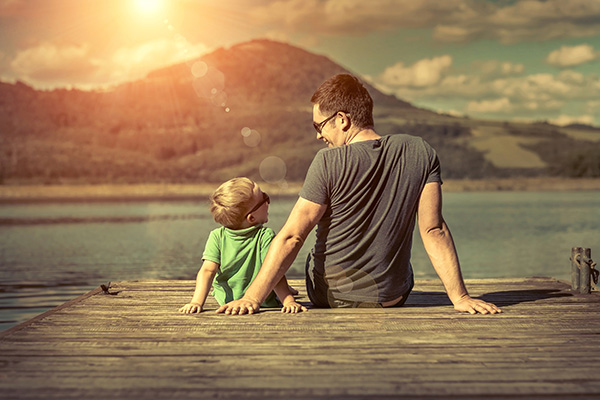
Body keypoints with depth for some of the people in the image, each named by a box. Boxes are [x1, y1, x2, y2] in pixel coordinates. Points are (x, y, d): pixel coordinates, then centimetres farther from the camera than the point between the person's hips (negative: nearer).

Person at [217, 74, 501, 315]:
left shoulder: (328, 162, -19)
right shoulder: (421, 153, -10)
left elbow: (292, 237, -21)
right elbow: (434, 231, -13)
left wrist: (252, 298, -18)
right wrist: (459, 297, -10)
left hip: (328, 297, -2)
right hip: (393, 298, 3)